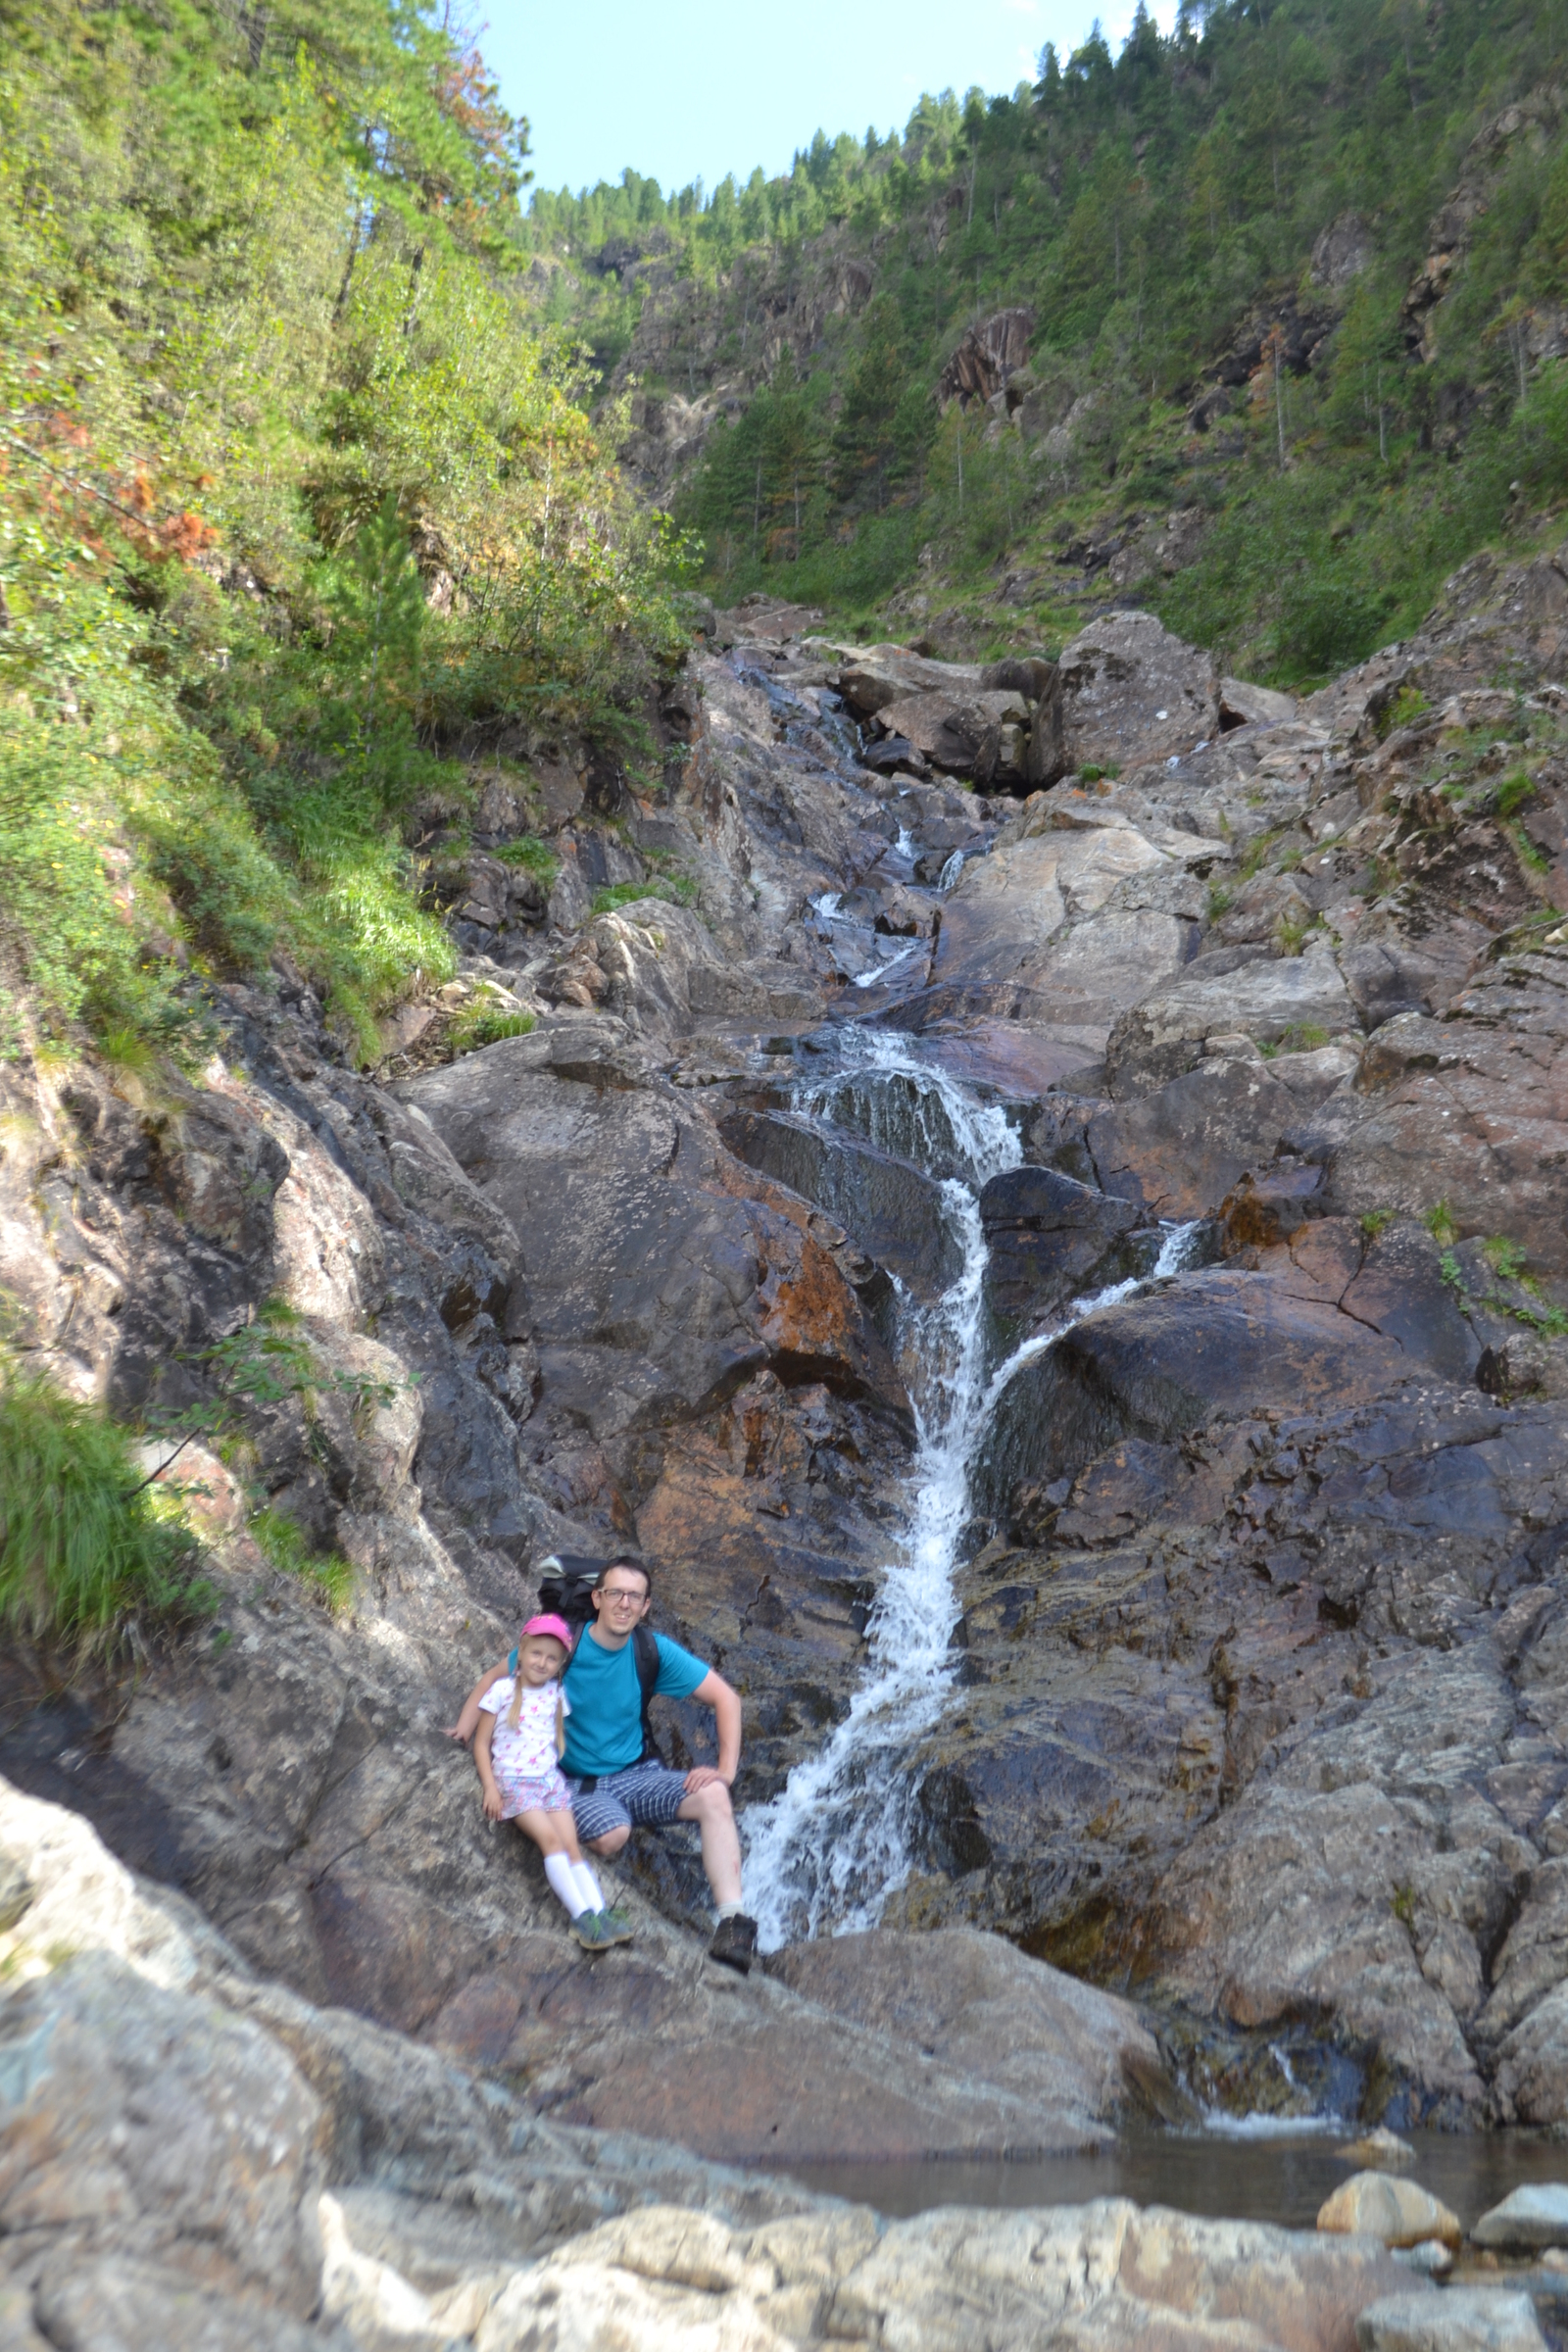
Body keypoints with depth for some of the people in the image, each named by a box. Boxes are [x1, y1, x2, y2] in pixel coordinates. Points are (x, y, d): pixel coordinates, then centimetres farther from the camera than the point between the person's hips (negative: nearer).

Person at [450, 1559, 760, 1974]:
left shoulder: (654, 1652, -7)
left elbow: (725, 1698, -5)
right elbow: (494, 1679, 3)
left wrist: (726, 1770, -14)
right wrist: (466, 1726, -13)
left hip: (636, 1773, 2)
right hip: (578, 1781, -2)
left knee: (714, 1797, -25)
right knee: (612, 1836, -36)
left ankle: (732, 1922, -29)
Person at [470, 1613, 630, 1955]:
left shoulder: (556, 1694, 10)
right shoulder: (503, 1689, -2)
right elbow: (481, 1742, 0)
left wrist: (557, 1769, 6)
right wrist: (490, 1787, -8)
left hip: (550, 1778, 4)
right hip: (513, 1780, -4)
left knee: (572, 1846, -11)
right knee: (550, 1838, -23)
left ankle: (599, 1913, -21)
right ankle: (581, 1915, -27)